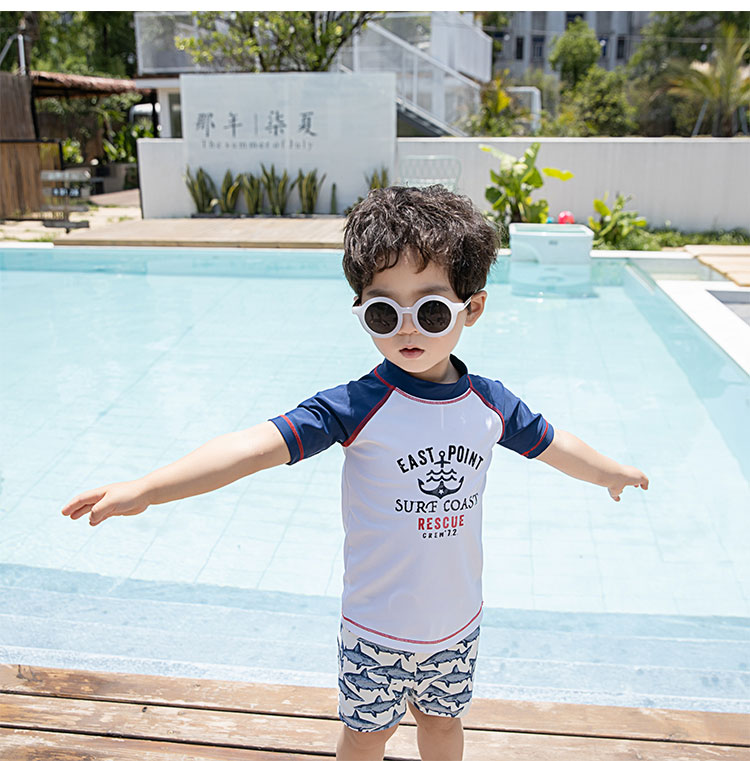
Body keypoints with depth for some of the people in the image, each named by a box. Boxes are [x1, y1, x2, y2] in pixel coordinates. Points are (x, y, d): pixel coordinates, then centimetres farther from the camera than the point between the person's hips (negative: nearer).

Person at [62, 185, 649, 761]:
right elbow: (257, 446, -33)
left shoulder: (490, 405, -10)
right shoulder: (358, 407, -24)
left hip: (458, 623, 3)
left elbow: (551, 444, 9)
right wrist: (143, 490, -42)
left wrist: (615, 473, 26)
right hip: (377, 627, -3)